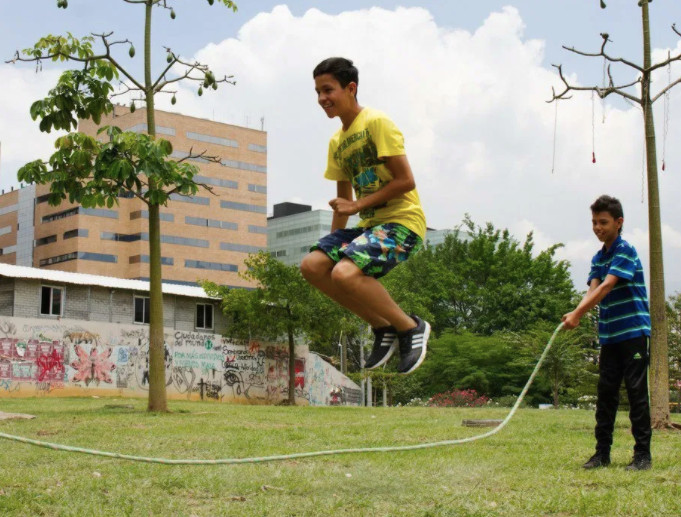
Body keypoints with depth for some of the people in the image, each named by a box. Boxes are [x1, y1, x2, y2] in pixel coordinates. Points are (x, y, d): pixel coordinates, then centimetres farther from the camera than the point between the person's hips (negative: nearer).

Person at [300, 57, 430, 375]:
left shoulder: (377, 123, -9)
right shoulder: (336, 142, 16)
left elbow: (406, 181, -14)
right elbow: (344, 199, 25)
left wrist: (357, 205, -14)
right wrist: (332, 243, 17)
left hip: (402, 221, -9)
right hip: (370, 223, 9)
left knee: (345, 273, -29)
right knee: (312, 266, -8)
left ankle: (411, 327, -6)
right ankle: (383, 327, 4)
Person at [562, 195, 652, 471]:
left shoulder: (626, 252, -11)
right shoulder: (598, 258, 12)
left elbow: (606, 287, -22)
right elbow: (593, 290, -1)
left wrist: (578, 314, -30)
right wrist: (576, 314, -21)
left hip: (633, 332, -7)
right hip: (609, 336, 7)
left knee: (637, 392, -4)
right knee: (606, 393, 8)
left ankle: (642, 454, 2)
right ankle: (602, 453, 13)